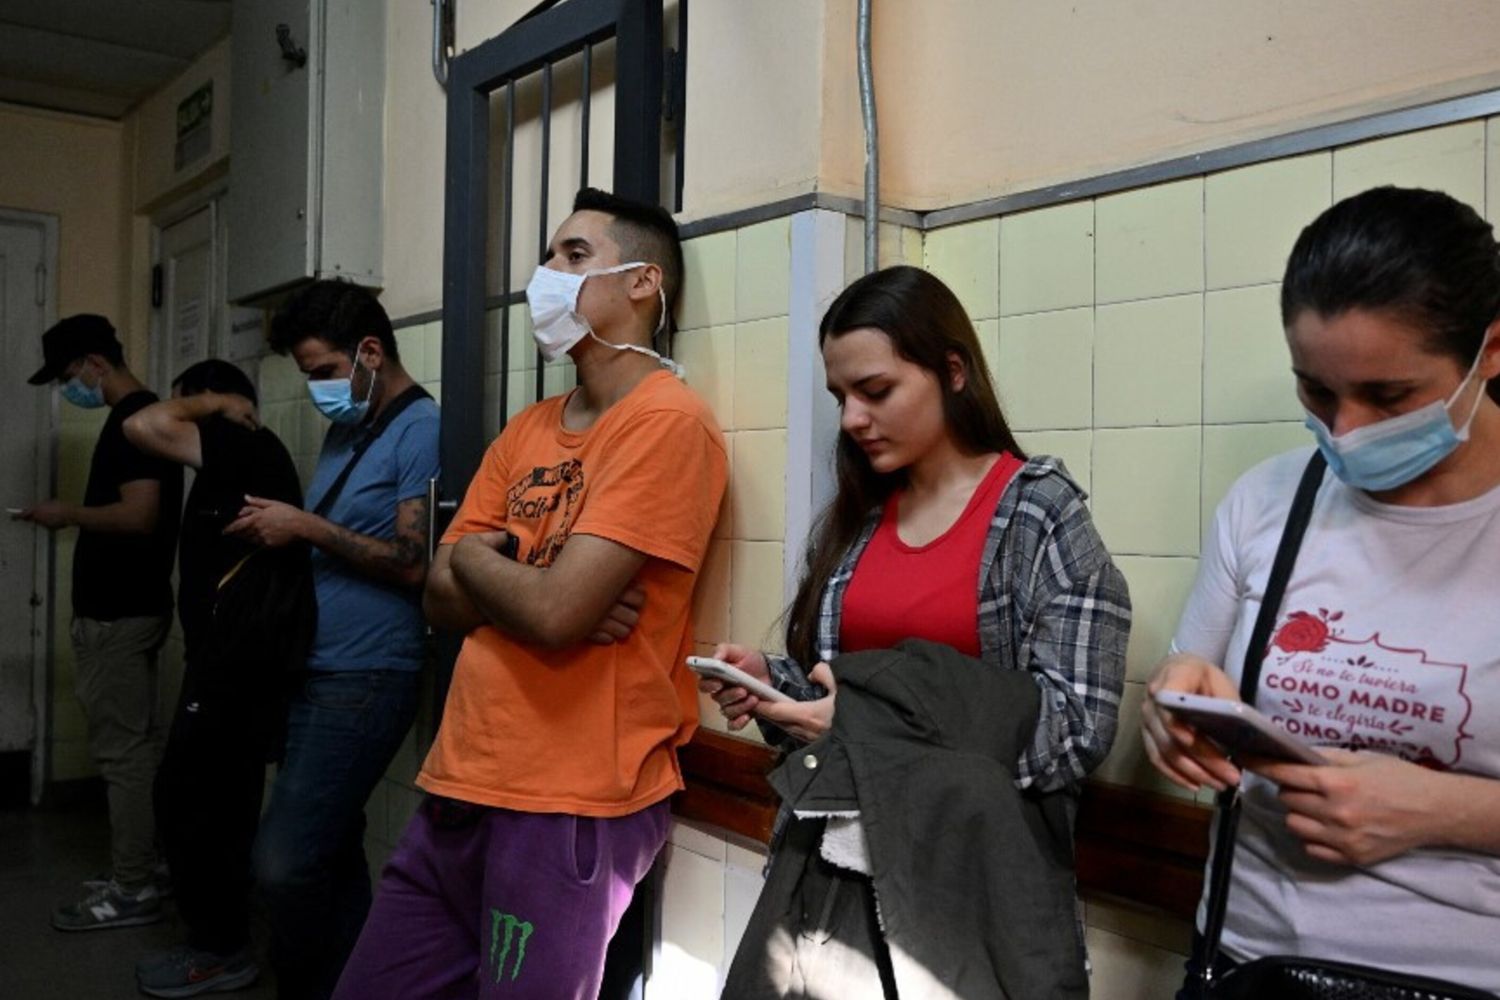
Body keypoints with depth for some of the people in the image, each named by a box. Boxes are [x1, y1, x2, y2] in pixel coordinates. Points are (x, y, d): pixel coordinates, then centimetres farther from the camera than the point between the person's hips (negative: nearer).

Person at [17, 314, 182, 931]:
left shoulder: (134, 419, -16)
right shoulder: (140, 416, 15)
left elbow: (140, 516, -25)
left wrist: (69, 514, -12)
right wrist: (77, 517, 13)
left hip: (120, 613, -10)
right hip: (125, 606, 10)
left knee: (122, 749, -4)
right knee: (135, 745, 14)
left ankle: (132, 891, 4)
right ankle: (142, 870, 23)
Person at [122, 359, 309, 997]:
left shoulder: (243, 443, -13)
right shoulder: (240, 457, 18)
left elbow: (141, 427, -24)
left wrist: (200, 405, -5)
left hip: (238, 659, -10)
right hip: (231, 655, 10)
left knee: (185, 798, -3)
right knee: (215, 801, 16)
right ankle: (220, 938, 27)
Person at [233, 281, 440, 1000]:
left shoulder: (421, 428, -10)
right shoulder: (345, 429, 17)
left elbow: (414, 563, -17)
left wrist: (306, 528, -14)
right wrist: (274, 528, 5)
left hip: (366, 677, -8)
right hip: (317, 670, 8)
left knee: (284, 862, -9)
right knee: (331, 853, 12)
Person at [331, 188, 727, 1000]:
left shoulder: (667, 422, -14)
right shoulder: (525, 430, 13)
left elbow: (554, 612, -22)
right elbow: (441, 597, 8)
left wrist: (475, 557, -1)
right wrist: (531, 587, -12)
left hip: (569, 809, -7)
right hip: (458, 788, 8)